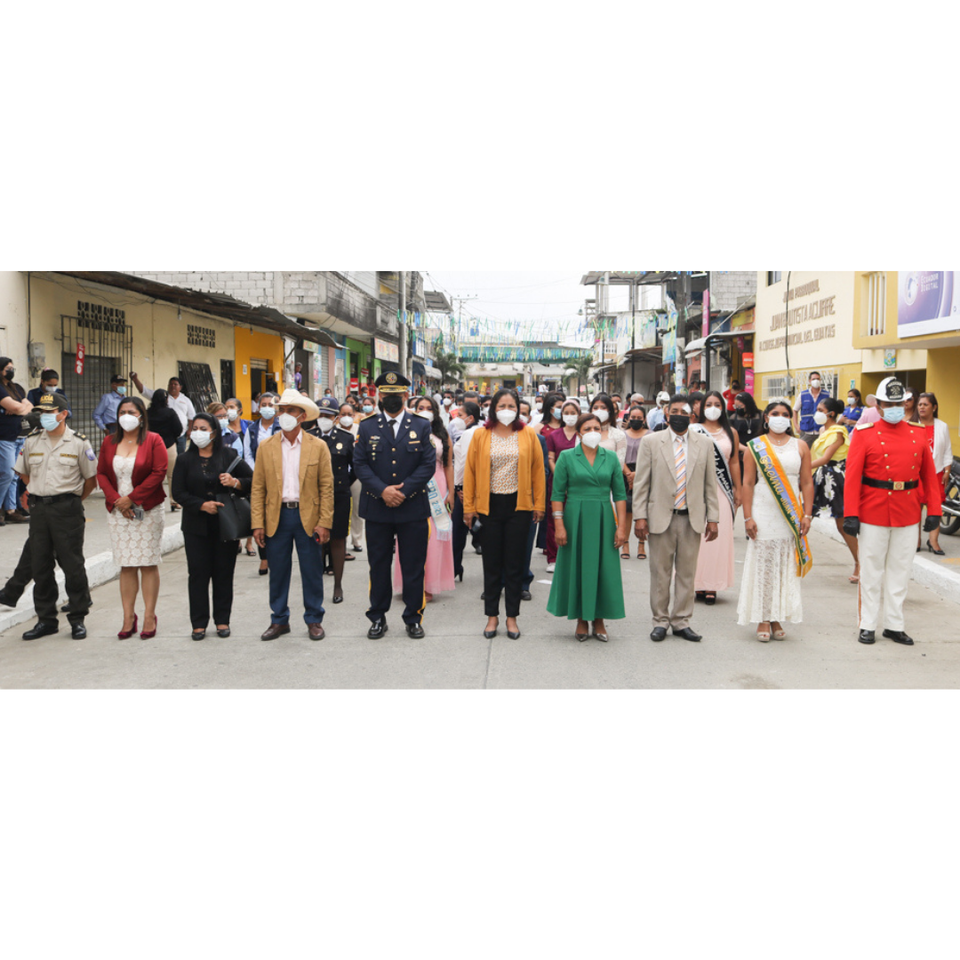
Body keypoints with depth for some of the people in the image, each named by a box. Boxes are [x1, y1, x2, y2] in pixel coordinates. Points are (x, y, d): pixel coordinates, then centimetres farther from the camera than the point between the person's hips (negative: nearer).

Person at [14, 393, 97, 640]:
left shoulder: (78, 443, -3)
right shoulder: (32, 441, 8)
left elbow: (91, 479, 2)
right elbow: (24, 472, 22)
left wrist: (73, 501, 7)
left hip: (67, 510, -4)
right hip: (38, 509, 4)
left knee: (73, 566, -1)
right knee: (40, 566, 7)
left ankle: (77, 619, 9)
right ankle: (46, 619, 18)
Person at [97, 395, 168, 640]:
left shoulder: (153, 441, -2)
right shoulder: (109, 442, 10)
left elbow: (159, 473, -10)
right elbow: (101, 473, 8)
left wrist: (132, 498, -13)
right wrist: (115, 499, -7)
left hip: (147, 510, -4)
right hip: (118, 511, 4)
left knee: (148, 563, 0)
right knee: (126, 565, 6)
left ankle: (149, 617, 6)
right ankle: (128, 618, 11)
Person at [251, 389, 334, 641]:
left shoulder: (318, 447, 1)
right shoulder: (265, 447, 5)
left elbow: (326, 487, -1)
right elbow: (258, 488, 4)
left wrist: (324, 523, -8)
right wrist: (257, 524, -3)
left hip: (308, 517, -1)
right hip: (276, 518, 2)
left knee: (312, 571, 5)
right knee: (277, 572, 8)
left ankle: (314, 620, 18)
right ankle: (279, 620, 21)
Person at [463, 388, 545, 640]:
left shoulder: (528, 435, 2)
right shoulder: (480, 436, 1)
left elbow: (538, 471, 4)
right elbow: (470, 471, 3)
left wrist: (539, 504, 0)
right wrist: (468, 507, -1)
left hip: (519, 505, 0)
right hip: (490, 504, 0)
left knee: (515, 563, 6)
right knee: (492, 563, 7)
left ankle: (512, 616, 16)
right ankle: (492, 616, 17)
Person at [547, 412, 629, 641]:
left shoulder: (611, 458, 5)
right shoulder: (566, 457, -1)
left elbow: (619, 494, 5)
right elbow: (557, 494, -2)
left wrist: (621, 526, -2)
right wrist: (559, 526, -10)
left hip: (603, 519, 2)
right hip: (576, 519, -2)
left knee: (603, 568, 3)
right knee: (578, 568, 4)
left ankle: (599, 620, 16)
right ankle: (582, 620, 16)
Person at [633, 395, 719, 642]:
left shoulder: (704, 443, 8)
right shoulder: (650, 442, 3)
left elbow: (710, 483, 9)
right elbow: (641, 482, 1)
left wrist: (713, 518, 4)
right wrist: (640, 517, -6)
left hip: (692, 519, 2)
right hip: (661, 517, -2)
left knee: (687, 573, 7)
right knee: (660, 573, 5)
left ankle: (681, 622, 18)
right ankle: (660, 621, 17)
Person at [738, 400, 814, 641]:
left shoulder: (800, 447, 8)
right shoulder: (755, 447, 2)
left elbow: (807, 483, 6)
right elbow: (748, 483, -1)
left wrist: (807, 515, -2)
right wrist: (747, 517, -7)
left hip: (792, 517, 2)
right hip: (763, 515, -2)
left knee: (786, 567, 4)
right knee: (762, 565, -1)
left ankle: (777, 618, 13)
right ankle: (763, 619, 6)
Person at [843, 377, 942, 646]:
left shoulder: (918, 433, 6)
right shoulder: (864, 433, -5)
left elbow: (929, 474, 9)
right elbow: (852, 476, -9)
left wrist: (934, 510, 3)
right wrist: (851, 514, -14)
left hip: (908, 515, 3)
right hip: (873, 514, -3)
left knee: (900, 572, 11)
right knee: (871, 571, 6)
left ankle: (895, 625, 21)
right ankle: (868, 626, 16)